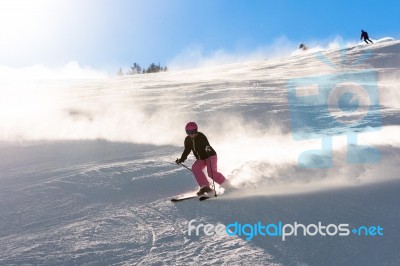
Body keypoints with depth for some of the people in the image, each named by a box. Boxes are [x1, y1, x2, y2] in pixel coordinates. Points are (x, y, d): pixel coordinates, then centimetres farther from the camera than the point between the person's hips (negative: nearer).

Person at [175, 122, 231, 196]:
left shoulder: (201, 137, -22)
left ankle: (228, 187, -13)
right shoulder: (187, 140, -2)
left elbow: (207, 145, -37)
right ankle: (205, 187, -21)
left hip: (210, 156, -7)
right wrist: (181, 159, 3)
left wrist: (207, 148, -60)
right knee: (195, 168, -22)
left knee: (211, 172, -25)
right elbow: (187, 150, 12)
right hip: (201, 159, 7)